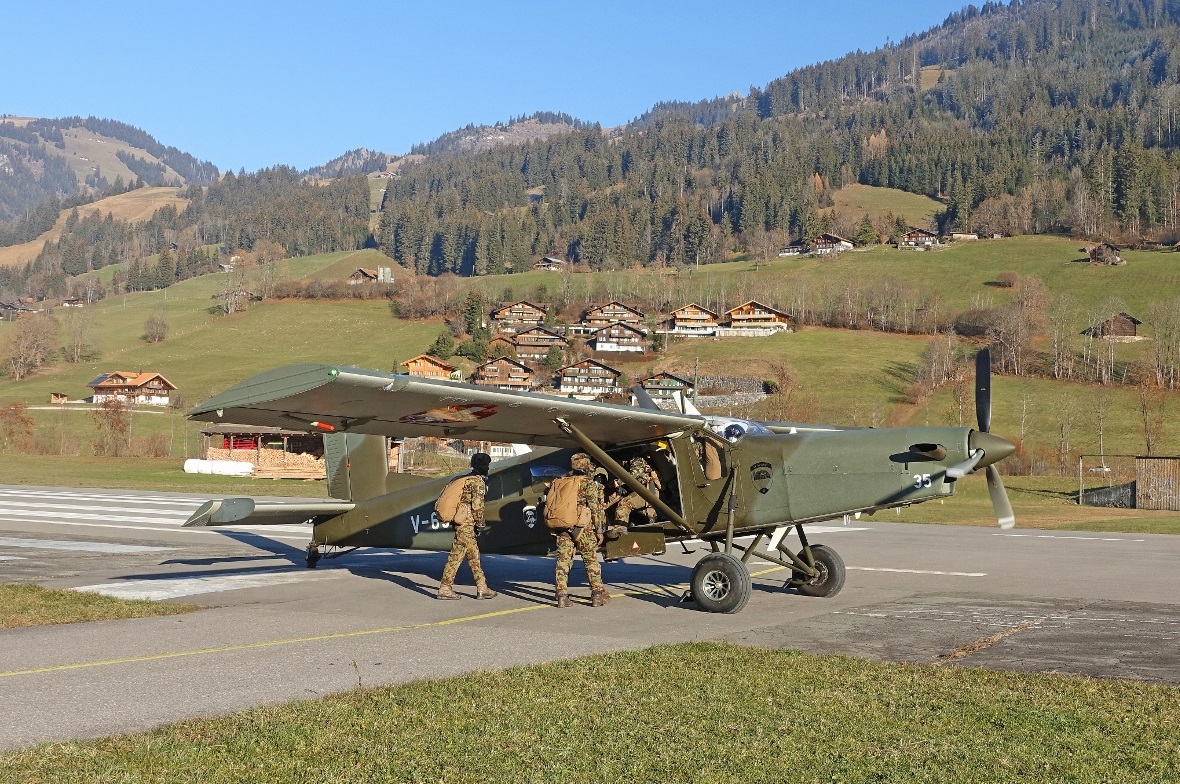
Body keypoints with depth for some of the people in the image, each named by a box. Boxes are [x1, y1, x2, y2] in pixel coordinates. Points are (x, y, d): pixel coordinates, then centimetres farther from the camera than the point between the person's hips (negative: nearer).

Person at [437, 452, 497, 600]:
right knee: (456, 555, -5)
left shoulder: (466, 479, 17)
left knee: (473, 555, 11)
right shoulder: (478, 481, -11)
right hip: (466, 523, -10)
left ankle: (482, 588, 15)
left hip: (459, 521, 10)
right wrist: (480, 523, -7)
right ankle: (445, 588, -2)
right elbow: (477, 504, -18)